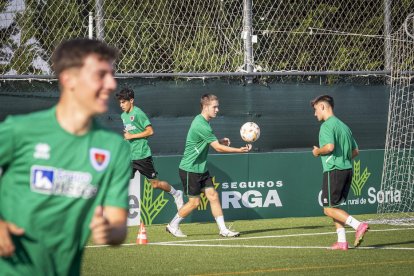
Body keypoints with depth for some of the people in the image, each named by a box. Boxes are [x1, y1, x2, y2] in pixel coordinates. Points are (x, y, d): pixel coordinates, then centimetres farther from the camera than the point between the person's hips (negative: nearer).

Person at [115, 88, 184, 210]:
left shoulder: (138, 113, -12)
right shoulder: (123, 115, 12)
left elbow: (150, 131, -17)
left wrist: (132, 136, -18)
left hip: (142, 155, -7)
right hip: (128, 157, 7)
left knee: (155, 184, 5)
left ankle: (176, 194, 29)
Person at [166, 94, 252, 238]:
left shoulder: (203, 122, 9)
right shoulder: (201, 125, -23)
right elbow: (218, 148, -23)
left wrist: (220, 141, 8)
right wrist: (240, 150, -21)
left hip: (201, 169, 9)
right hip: (189, 170, -9)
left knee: (213, 196, 1)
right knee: (194, 202, -2)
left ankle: (223, 229, 1)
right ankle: (173, 226, 16)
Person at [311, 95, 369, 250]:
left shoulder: (327, 125, -9)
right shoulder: (343, 126, 18)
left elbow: (329, 147, -24)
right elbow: (355, 151, 19)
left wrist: (317, 151, -6)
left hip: (334, 170, -9)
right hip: (347, 169, 9)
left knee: (329, 209, -5)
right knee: (334, 207, 14)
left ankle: (358, 225, -19)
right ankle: (342, 242, 8)